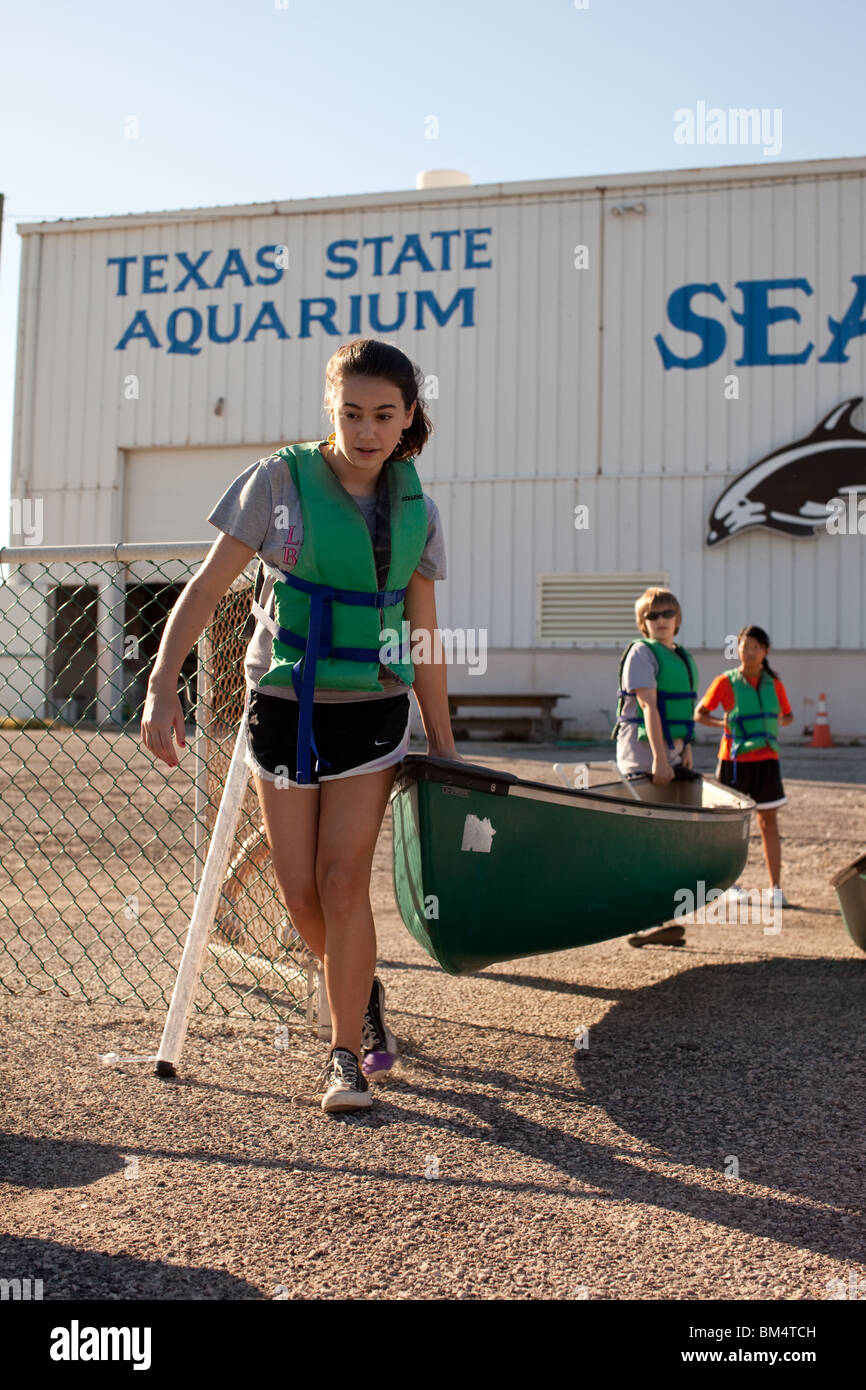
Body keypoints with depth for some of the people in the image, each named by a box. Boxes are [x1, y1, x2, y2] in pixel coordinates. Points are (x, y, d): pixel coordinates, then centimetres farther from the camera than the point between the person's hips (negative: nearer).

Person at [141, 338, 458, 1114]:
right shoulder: (281, 481, -6)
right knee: (299, 892, 5)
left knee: (343, 881, -6)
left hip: (370, 712, 1)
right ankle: (364, 992, 35)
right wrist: (163, 684, -18)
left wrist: (443, 745, 11)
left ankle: (346, 1056, 9)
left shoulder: (417, 511, 2)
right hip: (283, 707, 0)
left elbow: (423, 638, 8)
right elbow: (208, 587, -7)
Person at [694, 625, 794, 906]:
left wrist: (779, 722, -5)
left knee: (769, 823, 2)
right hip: (735, 760, -3)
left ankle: (776, 888, 6)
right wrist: (723, 723, -15)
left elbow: (788, 716, 18)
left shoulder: (774, 684, 5)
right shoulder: (726, 682, -5)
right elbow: (699, 713, 2)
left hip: (766, 761, 3)